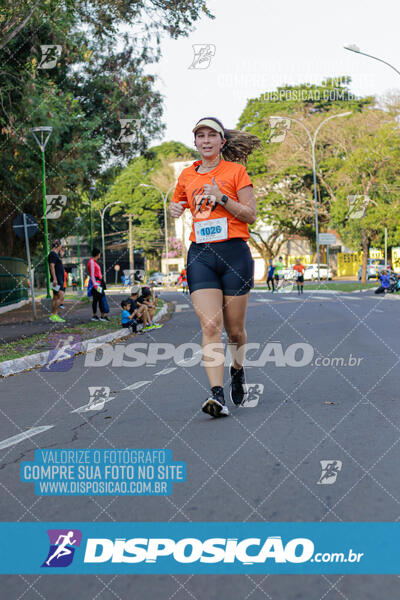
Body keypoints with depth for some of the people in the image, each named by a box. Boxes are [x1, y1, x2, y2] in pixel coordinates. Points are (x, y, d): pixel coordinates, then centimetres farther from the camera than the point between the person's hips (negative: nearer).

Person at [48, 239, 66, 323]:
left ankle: (53, 317, 10)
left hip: (59, 280, 11)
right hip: (57, 280, -11)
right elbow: (52, 266, -20)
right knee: (61, 297, -16)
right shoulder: (52, 254, -11)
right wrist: (54, 279, -25)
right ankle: (53, 315, -16)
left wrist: (61, 255, 26)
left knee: (55, 298, 9)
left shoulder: (55, 254, 20)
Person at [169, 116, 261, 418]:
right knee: (210, 325, -15)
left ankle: (238, 370, 37)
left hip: (235, 253, -2)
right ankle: (217, 394, -19)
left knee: (234, 328, 6)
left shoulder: (236, 171, 3)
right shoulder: (187, 175, 13)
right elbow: (176, 205, 30)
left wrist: (221, 198, -15)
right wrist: (174, 209, 6)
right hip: (200, 256, 2)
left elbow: (251, 215, -2)